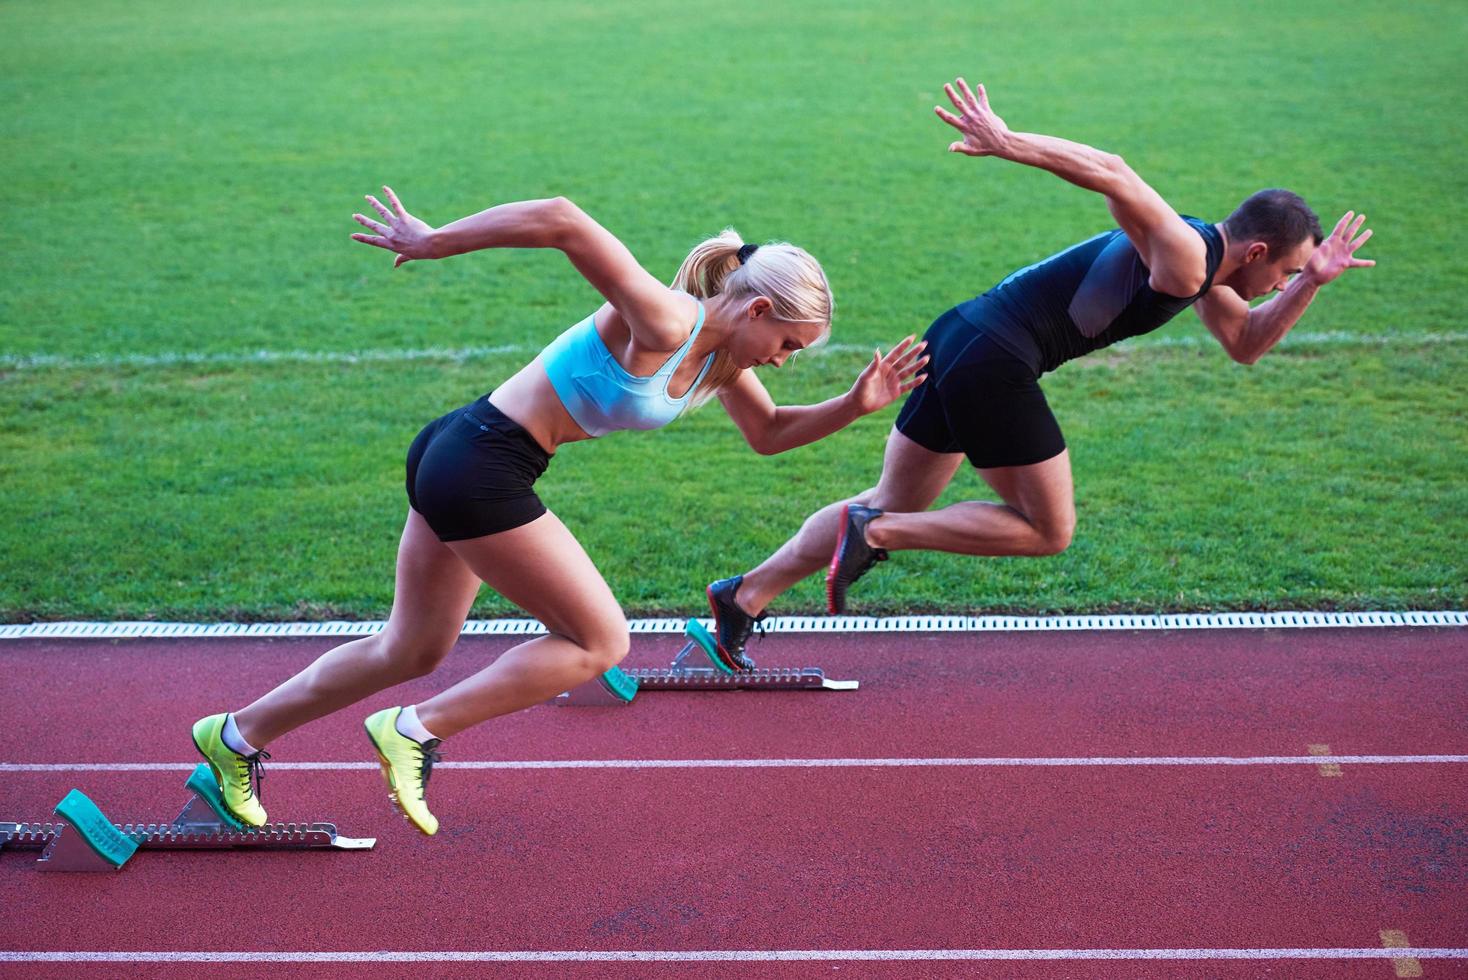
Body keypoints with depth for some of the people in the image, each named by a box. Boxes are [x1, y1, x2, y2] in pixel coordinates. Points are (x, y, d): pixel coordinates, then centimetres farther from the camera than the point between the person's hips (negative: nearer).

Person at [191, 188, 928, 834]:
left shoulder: (720, 359, 7)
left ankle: (237, 736, 33)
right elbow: (560, 221, -30)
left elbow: (770, 433, 23)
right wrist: (434, 243, -25)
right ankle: (414, 732, 2)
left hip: (455, 461, 10)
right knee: (599, 640, -2)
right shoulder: (662, 322, -21)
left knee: (411, 652, 20)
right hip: (480, 465, -10)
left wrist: (854, 405, 7)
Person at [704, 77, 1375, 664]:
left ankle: (745, 595, 15)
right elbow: (1114, 174, -27)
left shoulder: (1200, 266, 18)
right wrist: (1008, 144, -34)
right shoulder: (1182, 258, -13)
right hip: (993, 362, -10)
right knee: (1048, 531, 4)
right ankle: (874, 532, -3)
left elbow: (1245, 344, 30)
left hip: (959, 341, 10)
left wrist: (1310, 284, 17)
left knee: (894, 506, 16)